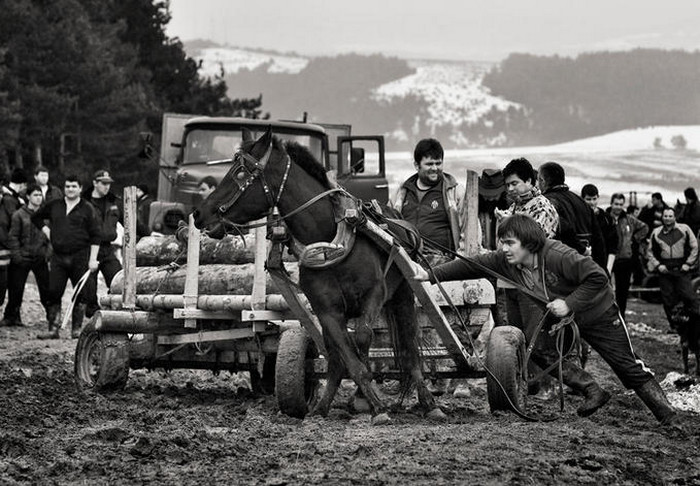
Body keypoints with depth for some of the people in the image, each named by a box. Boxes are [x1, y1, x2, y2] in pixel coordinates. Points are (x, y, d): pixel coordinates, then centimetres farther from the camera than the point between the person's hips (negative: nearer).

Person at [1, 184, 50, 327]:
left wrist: (48, 253, 1)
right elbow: (13, 236, -2)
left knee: (46, 289, -2)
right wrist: (17, 255, -10)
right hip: (22, 259, -2)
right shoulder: (19, 215, 0)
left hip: (41, 258, 2)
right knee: (16, 289, 3)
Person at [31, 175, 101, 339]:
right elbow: (36, 217, 26)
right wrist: (46, 231, 10)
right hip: (58, 257, 3)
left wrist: (93, 259, -8)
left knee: (80, 295, 1)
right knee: (53, 293, -3)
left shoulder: (87, 209, 0)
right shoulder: (54, 206, 9)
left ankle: (76, 328, 10)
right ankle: (53, 329, 0)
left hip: (80, 257, -3)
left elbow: (96, 236, -2)